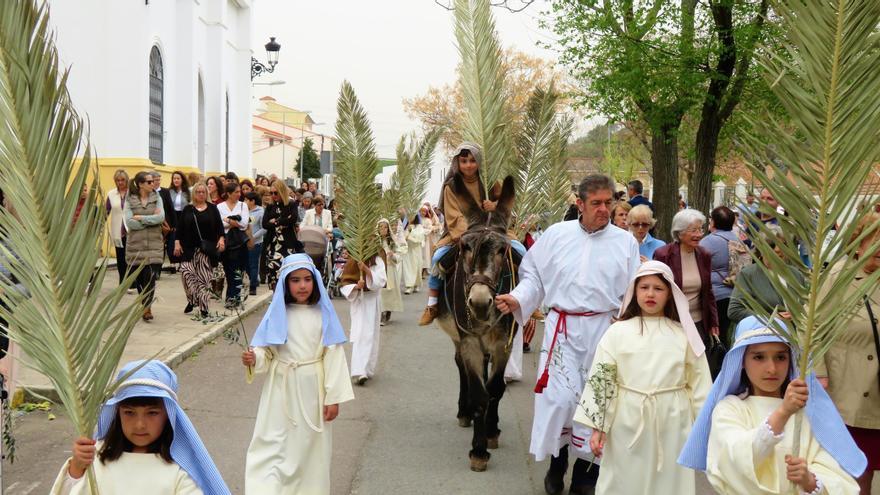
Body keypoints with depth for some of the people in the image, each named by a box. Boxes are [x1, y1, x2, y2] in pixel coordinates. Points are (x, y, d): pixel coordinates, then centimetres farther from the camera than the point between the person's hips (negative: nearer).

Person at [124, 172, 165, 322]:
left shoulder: (156, 198, 6)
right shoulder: (130, 200, 1)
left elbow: (161, 217, -9)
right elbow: (130, 222, -11)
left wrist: (140, 218, -11)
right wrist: (151, 220, -8)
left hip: (154, 243, 0)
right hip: (136, 244, 0)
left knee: (151, 276, -11)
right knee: (138, 277, 7)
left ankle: (147, 307, -7)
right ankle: (145, 303, 25)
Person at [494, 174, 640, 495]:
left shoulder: (625, 242, 3)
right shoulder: (556, 235, 2)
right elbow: (534, 275, 9)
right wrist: (518, 299, -8)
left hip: (604, 331, 1)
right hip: (562, 329, -1)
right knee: (560, 398, -7)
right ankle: (557, 462, 18)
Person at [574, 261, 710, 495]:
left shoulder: (683, 334, 1)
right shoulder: (618, 332, -2)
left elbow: (699, 381, 4)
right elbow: (600, 379, -3)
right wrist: (597, 426, -5)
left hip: (672, 423, 1)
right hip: (628, 421, -1)